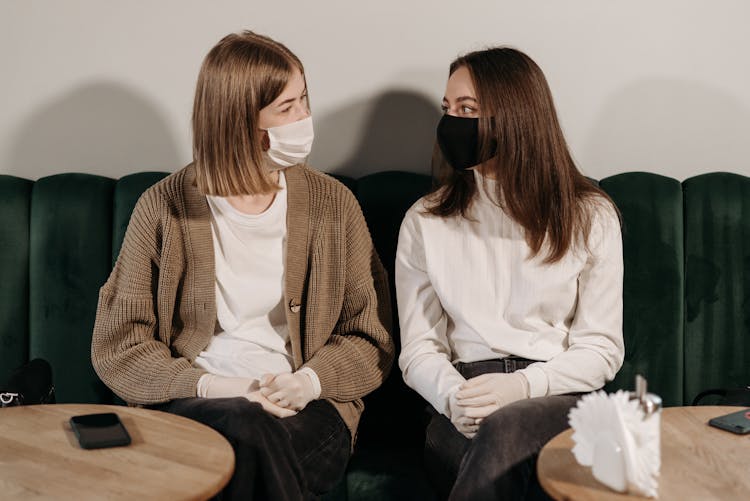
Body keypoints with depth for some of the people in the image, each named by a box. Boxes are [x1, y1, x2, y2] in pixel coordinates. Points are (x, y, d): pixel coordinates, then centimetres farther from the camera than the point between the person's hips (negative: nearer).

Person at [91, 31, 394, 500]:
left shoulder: (333, 204, 7)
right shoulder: (165, 208, 2)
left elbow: (372, 340, 9)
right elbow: (117, 345, 3)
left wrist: (310, 380, -12)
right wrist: (212, 386, -13)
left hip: (307, 409, 1)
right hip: (193, 405, 0)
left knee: (250, 452, -34)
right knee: (248, 428, -35)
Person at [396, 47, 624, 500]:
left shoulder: (590, 217, 7)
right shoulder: (425, 222, 11)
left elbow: (601, 348, 4)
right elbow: (418, 348, 7)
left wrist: (524, 385, -15)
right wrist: (455, 398, -16)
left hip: (559, 396, 0)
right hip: (463, 408, 1)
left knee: (506, 429, -36)